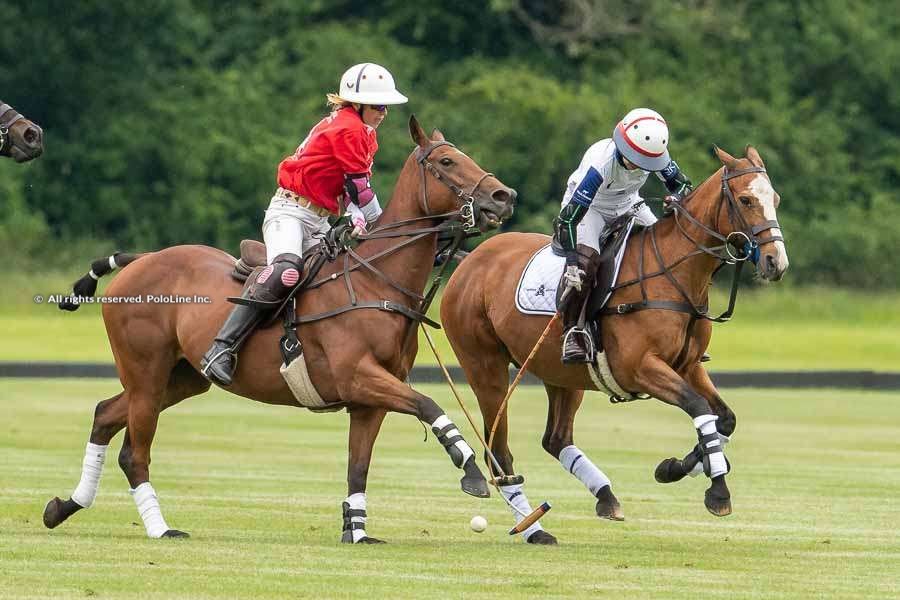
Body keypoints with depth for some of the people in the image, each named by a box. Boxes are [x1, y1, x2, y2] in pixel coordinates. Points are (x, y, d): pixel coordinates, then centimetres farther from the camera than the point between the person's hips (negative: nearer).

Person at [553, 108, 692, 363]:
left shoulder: (655, 154, -23)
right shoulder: (601, 163, -38)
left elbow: (683, 185, -5)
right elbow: (568, 218, -38)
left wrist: (677, 197, -30)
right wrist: (571, 262, -47)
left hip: (627, 206, 5)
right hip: (588, 207, -5)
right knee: (585, 259, -32)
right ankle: (571, 331, -25)